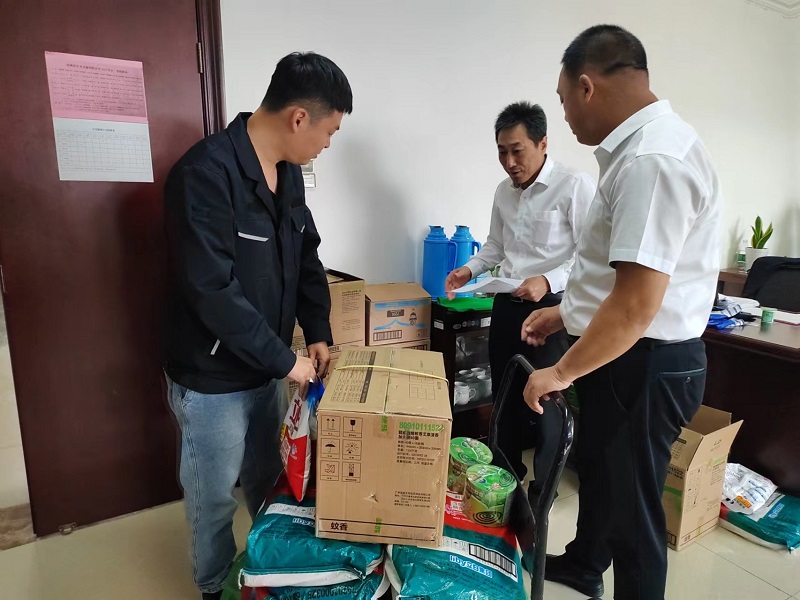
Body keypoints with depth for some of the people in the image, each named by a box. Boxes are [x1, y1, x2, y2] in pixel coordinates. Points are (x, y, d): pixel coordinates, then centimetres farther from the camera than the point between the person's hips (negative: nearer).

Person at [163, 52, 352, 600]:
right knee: (216, 498, 15)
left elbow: (306, 257, 10)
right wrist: (286, 360, -19)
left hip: (266, 369, 8)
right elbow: (212, 290, -28)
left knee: (269, 481, 25)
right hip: (212, 380, -7)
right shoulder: (205, 173, -25)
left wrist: (319, 335, 0)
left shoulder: (288, 173, 2)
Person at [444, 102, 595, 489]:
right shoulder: (504, 191, 9)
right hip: (506, 304, 7)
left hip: (552, 307, -7)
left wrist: (548, 281, -28)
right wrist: (470, 270, 5)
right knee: (504, 394, 17)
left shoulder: (575, 186, -14)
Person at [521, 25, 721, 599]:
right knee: (597, 468, 28)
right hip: (627, 354, 11)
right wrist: (568, 313, 18)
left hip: (642, 363, -11)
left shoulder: (652, 159, -25)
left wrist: (562, 372, -17)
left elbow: (636, 304, -29)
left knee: (631, 504, 10)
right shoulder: (644, 145, 9)